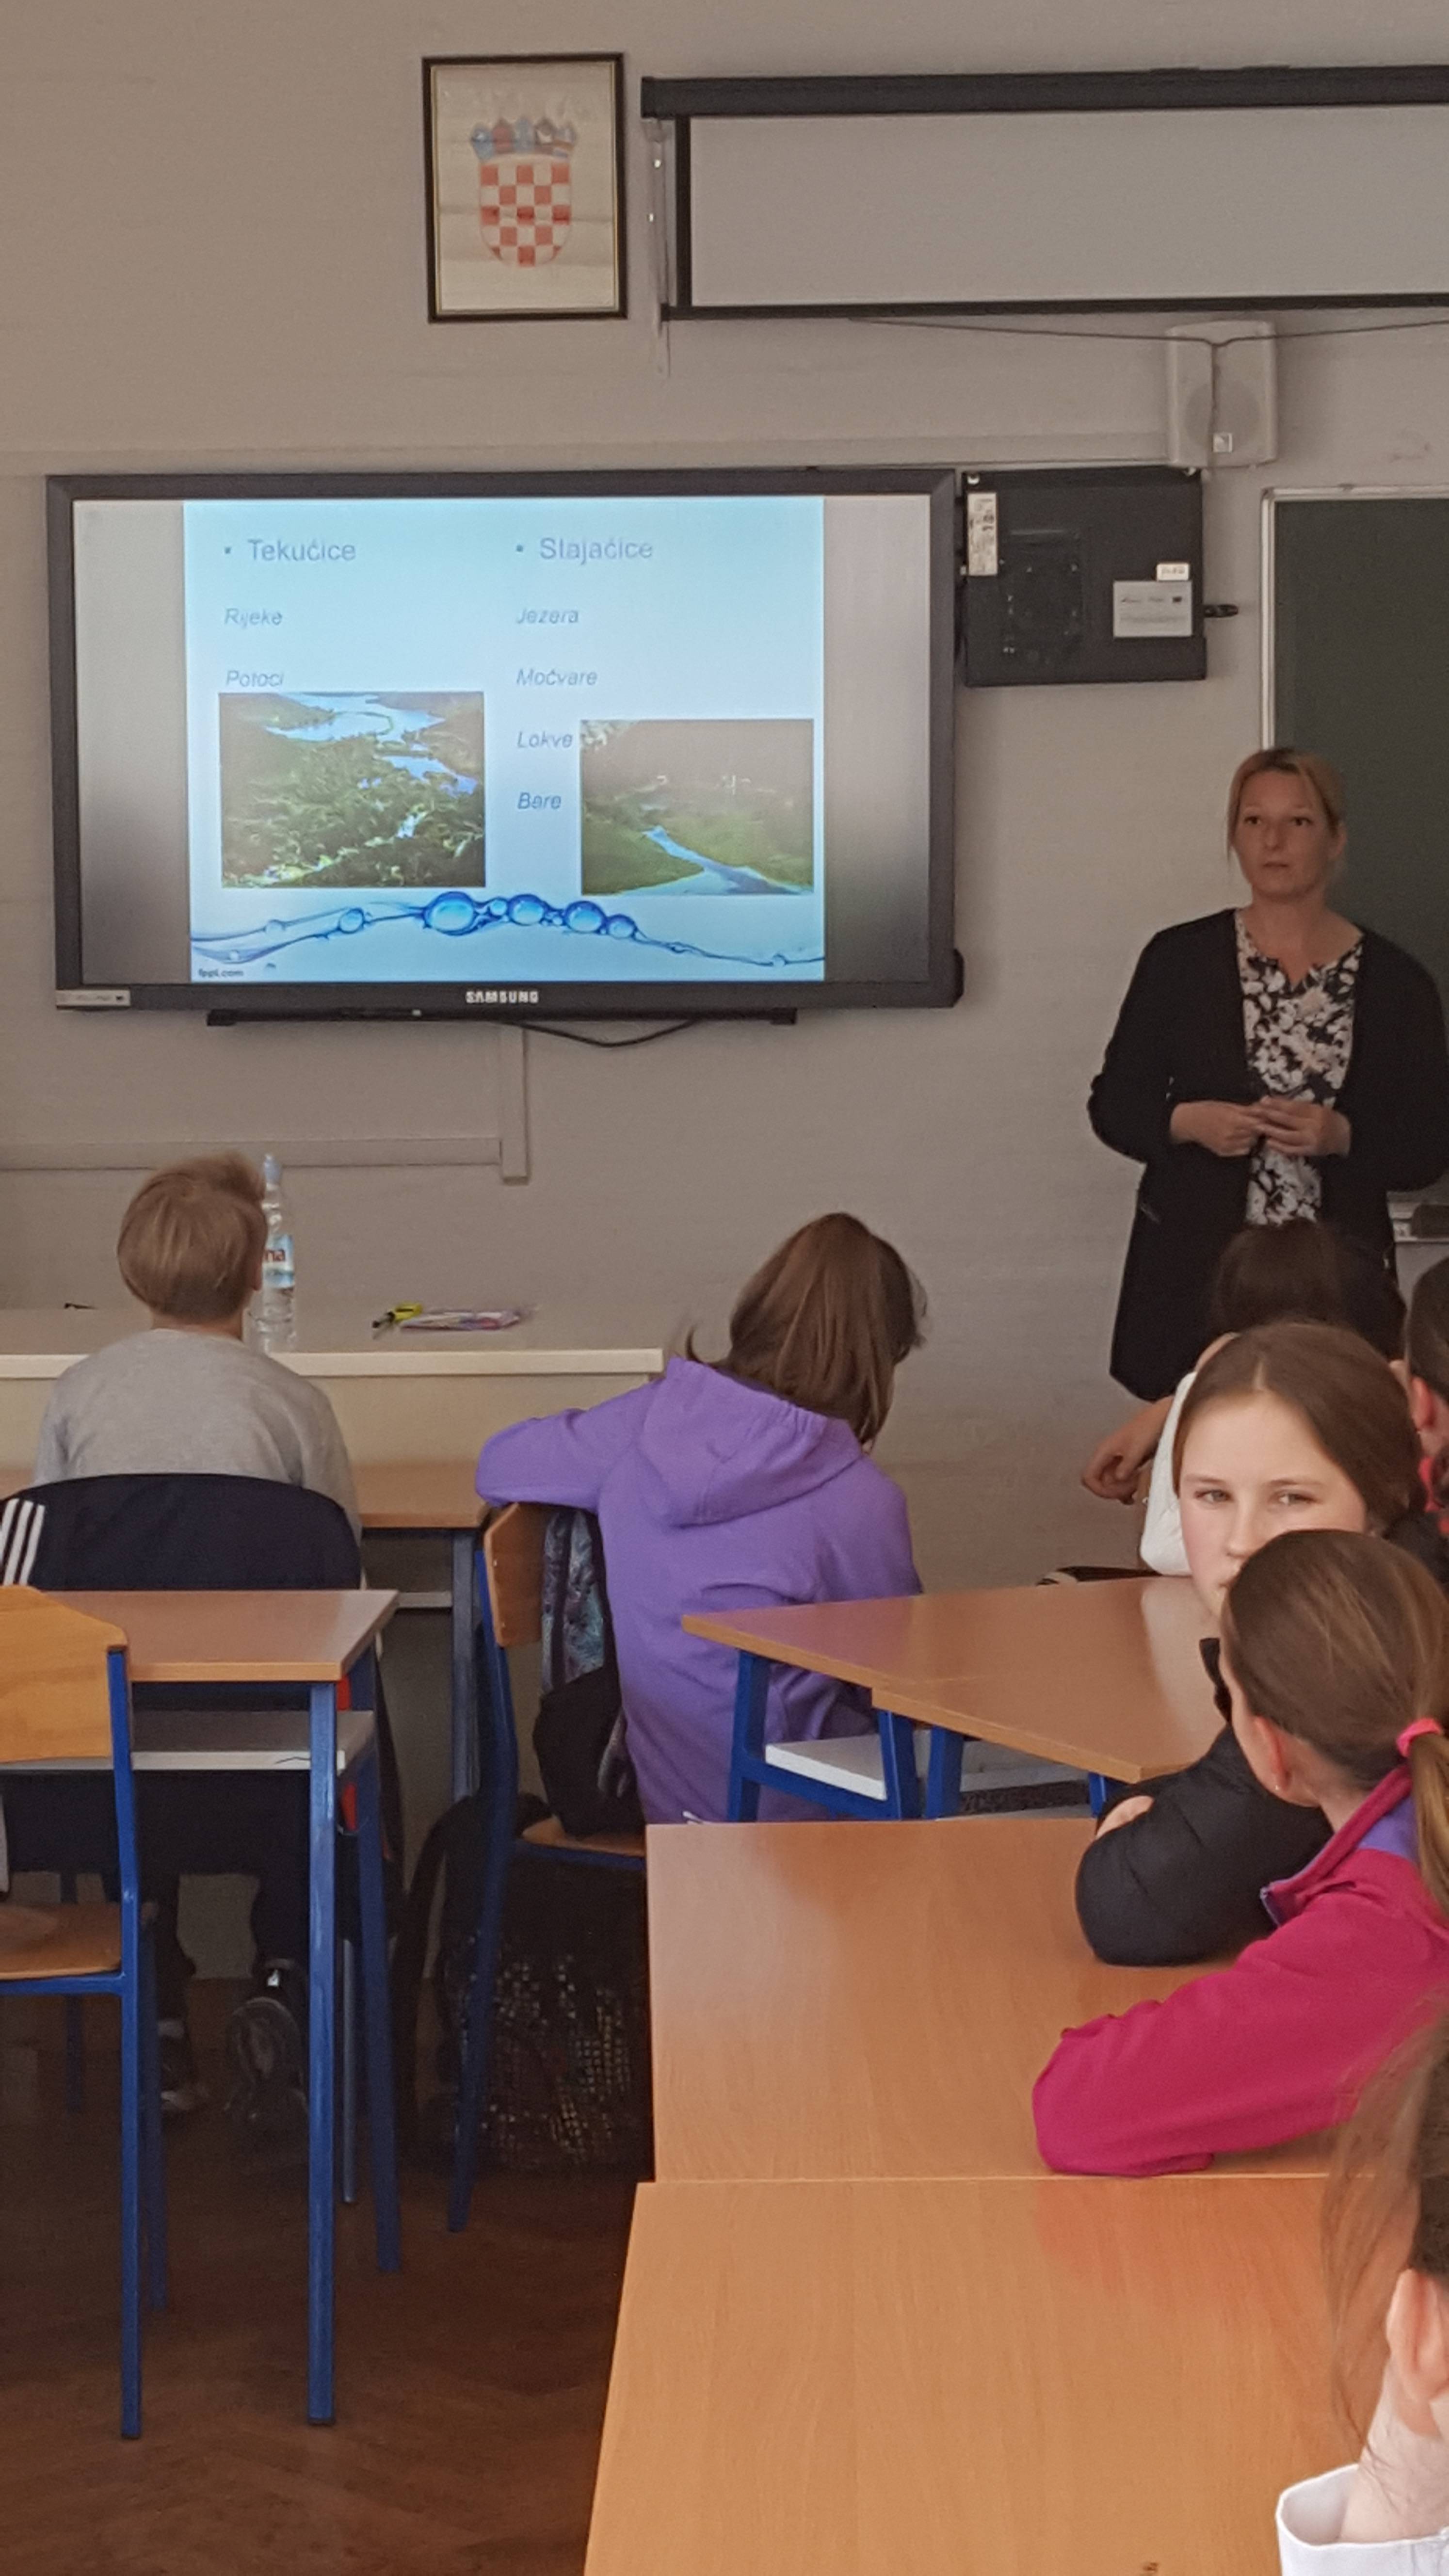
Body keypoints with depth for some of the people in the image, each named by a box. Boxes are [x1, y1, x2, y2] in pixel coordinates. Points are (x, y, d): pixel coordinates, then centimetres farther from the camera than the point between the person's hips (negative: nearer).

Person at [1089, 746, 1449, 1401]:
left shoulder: (1395, 983, 4)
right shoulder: (1178, 959, 5)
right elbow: (1113, 1104, 8)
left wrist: (1342, 1137, -13)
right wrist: (1187, 1122, -11)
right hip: (1193, 1272, 0)